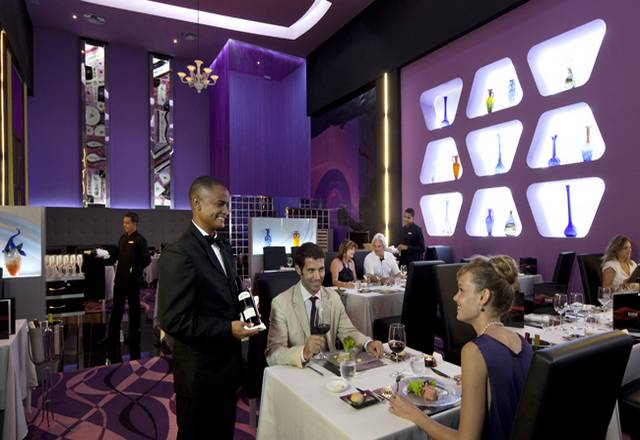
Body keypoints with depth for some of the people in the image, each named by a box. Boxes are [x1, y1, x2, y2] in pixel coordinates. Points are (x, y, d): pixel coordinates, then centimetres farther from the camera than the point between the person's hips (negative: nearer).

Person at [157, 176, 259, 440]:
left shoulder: (224, 247, 7)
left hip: (227, 362, 8)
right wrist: (228, 329, -23)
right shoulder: (178, 254, -21)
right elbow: (174, 320, -25)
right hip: (200, 370, -8)